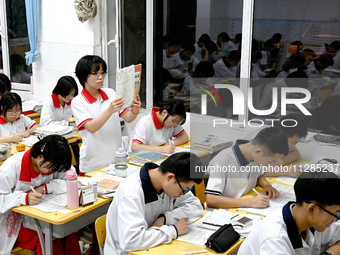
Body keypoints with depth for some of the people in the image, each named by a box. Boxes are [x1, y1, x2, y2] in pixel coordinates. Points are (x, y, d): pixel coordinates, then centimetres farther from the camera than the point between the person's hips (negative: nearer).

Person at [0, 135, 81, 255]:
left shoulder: (52, 163, -5)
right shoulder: (12, 167, -20)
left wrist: (44, 188, -20)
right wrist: (24, 198, -37)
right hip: (15, 221, -5)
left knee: (70, 233, -22)